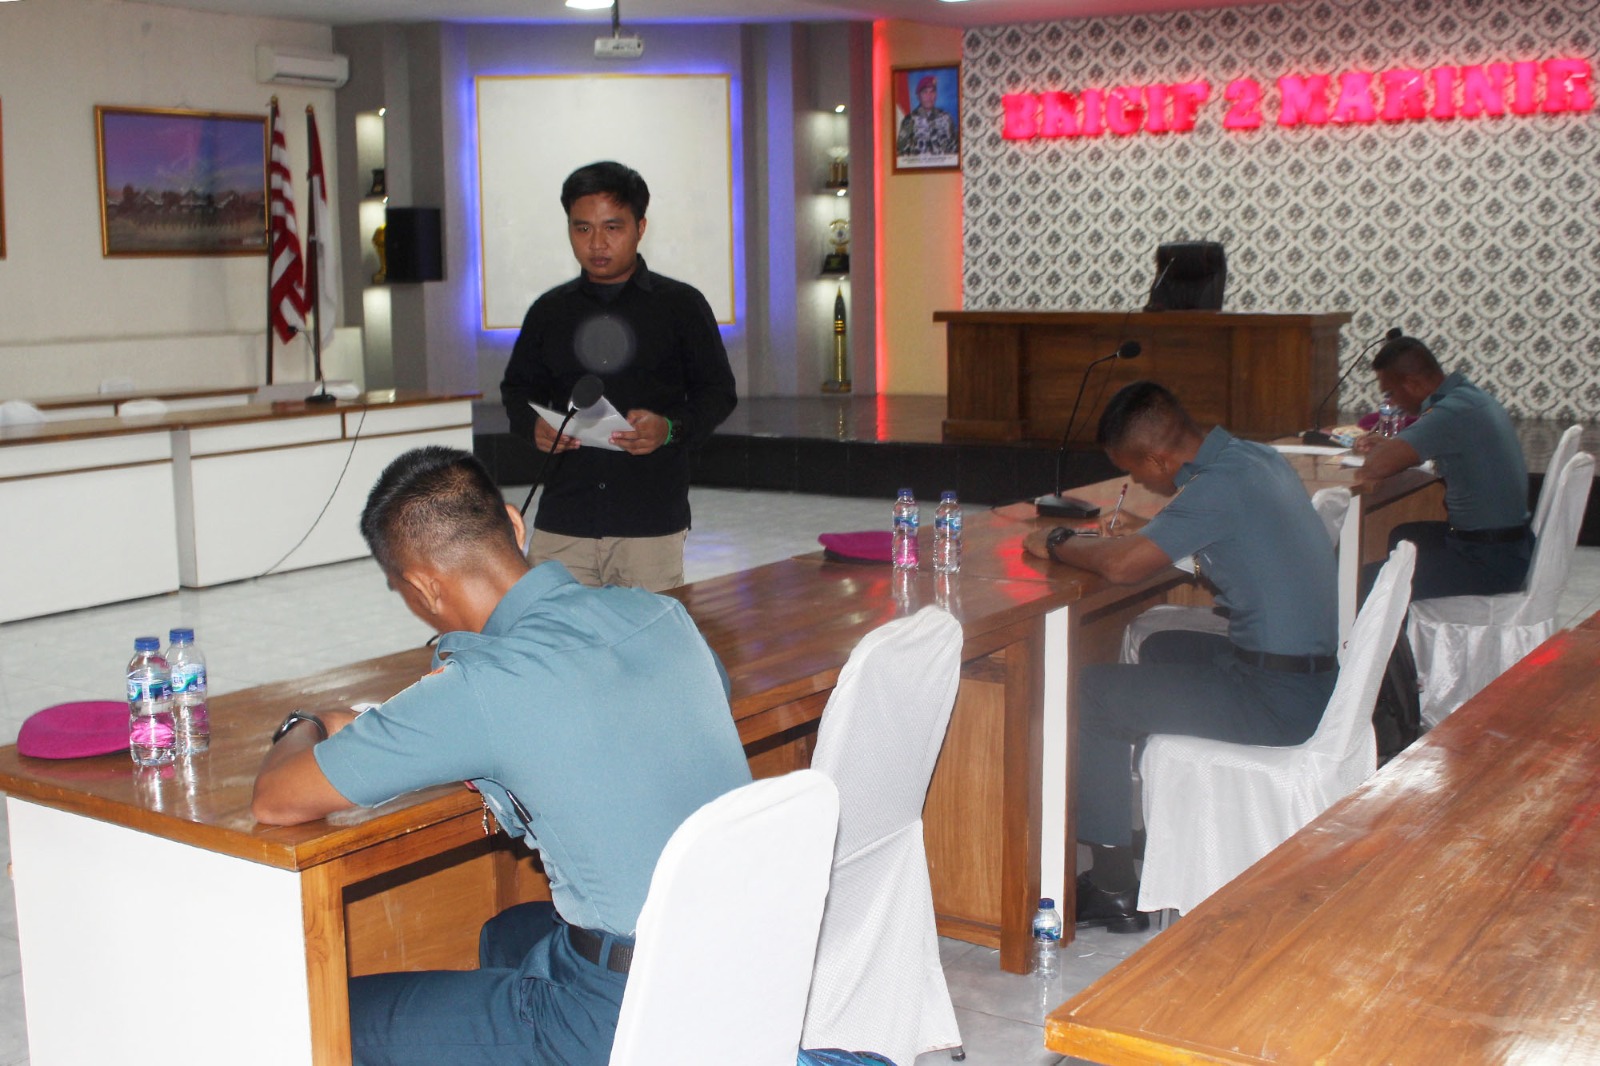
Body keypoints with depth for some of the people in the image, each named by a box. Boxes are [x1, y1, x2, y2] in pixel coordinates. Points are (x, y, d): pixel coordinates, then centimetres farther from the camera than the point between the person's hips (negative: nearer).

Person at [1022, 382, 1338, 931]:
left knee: (1091, 695, -7)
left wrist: (1055, 543, -9)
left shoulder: (1220, 485, -22)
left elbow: (1121, 565, -27)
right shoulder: (1257, 458, 7)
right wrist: (1151, 529, 11)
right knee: (1161, 648, 30)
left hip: (1280, 700, -10)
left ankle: (1114, 889, -1)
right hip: (1316, 669, 10)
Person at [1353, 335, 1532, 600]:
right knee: (1402, 536, 28)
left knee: (1372, 580, -13)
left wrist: (1381, 450, -7)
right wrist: (1388, 443, 9)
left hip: (1491, 560, -10)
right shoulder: (1469, 395, 6)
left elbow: (1375, 468, -30)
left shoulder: (1456, 411, -24)